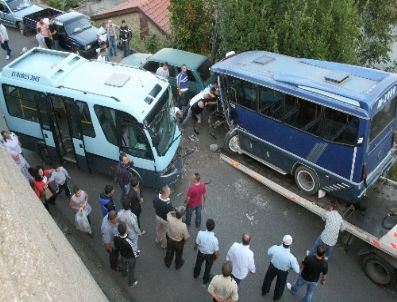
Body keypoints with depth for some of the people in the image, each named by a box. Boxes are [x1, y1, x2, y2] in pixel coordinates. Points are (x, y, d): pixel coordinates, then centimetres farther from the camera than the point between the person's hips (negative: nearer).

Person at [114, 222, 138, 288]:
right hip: (130, 257, -4)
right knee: (131, 270, 25)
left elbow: (116, 247, -9)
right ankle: (132, 283, 51)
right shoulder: (128, 242, -47)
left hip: (122, 255, 4)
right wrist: (135, 257, -3)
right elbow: (133, 252, -26)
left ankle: (125, 272, 70)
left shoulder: (115, 237, -32)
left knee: (124, 264, 38)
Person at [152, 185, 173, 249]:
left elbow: (154, 207, -4)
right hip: (166, 220, -5)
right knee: (165, 232, 24)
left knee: (158, 229, 33)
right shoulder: (169, 205, -42)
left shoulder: (156, 198, -24)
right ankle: (164, 244, 49)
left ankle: (158, 239, 60)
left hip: (158, 217, 5)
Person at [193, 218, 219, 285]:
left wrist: (195, 248, 9)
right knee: (208, 267, 31)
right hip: (210, 255, -2)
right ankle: (205, 279, 58)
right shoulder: (215, 239, -38)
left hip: (200, 253, 2)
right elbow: (216, 252, -24)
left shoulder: (200, 233, -34)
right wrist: (216, 257, 0)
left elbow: (196, 244, -16)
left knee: (198, 264, 35)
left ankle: (195, 274, 65)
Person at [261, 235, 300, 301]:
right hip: (283, 271, -2)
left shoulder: (275, 248, -36)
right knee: (280, 283, 31)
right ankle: (276, 296, 59)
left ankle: (264, 291, 61)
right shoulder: (291, 257, -42)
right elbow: (297, 270, -24)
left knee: (268, 278, 34)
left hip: (273, 266, 2)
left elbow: (269, 253, -10)